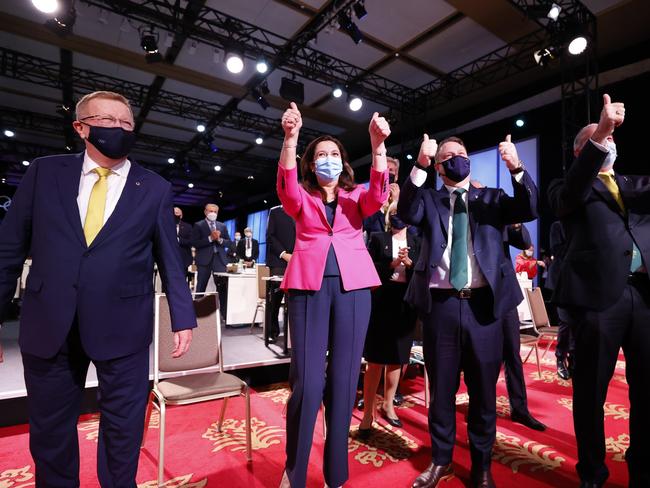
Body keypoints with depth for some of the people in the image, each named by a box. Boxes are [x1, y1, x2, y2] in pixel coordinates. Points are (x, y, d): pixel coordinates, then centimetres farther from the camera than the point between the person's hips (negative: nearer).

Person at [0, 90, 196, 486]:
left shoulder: (155, 189, 0)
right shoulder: (44, 172, 4)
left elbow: (170, 259, 1)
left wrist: (183, 318, -1)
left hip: (122, 326, -1)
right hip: (48, 323, 2)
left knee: (123, 428, 13)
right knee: (49, 430, 19)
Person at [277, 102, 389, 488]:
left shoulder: (357, 196, 16)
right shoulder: (302, 199, 13)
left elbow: (379, 195, -6)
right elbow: (286, 185, -9)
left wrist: (378, 144, -17)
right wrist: (291, 137, -21)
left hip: (352, 286, 2)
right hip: (309, 285, -1)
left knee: (343, 379, 5)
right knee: (306, 381, -5)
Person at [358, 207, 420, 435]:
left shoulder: (416, 242, 11)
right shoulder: (378, 238, 5)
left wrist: (409, 263, -13)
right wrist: (392, 264, -15)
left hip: (406, 303, 3)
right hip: (382, 301, -3)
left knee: (397, 359, 12)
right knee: (376, 360, -2)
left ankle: (388, 405, 31)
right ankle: (368, 414, 8)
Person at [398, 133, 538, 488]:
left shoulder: (491, 198, 14)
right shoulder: (429, 200, 9)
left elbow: (529, 210, -2)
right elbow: (405, 213, -11)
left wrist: (516, 169, -15)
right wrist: (419, 166, -21)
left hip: (483, 304, 1)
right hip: (440, 304, -1)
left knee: (484, 390, 13)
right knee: (440, 388, 12)